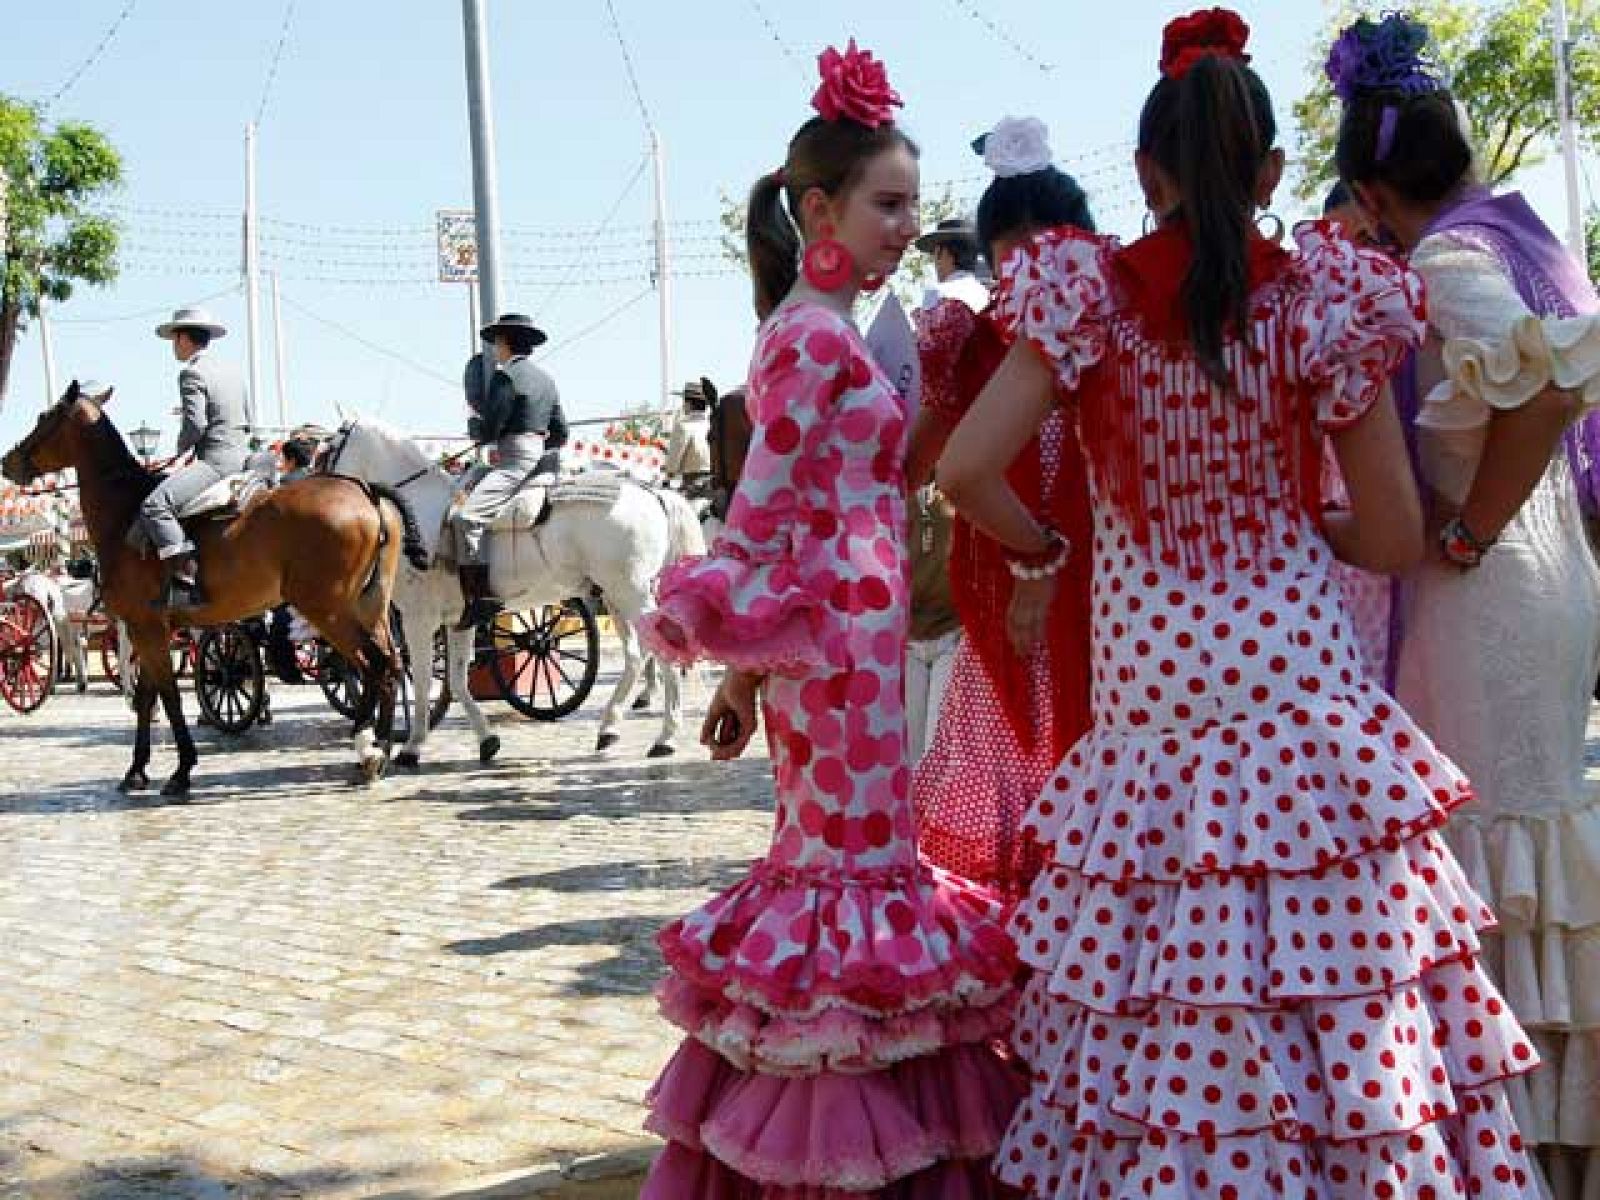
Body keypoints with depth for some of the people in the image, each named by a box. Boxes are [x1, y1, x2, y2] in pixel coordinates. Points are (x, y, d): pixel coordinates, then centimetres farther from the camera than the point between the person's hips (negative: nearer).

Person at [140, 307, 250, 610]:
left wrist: (181, 449, -1)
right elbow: (247, 422, 24)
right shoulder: (233, 370, 19)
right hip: (240, 457, 10)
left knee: (154, 506, -21)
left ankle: (185, 577, -33)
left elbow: (195, 424, -19)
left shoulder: (192, 373, -9)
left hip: (214, 460, -10)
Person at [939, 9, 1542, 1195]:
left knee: (1164, 1032, 10)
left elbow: (966, 471, -10)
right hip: (1303, 691, 0)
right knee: (1346, 1018, 9)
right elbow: (1396, 539, 0)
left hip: (1151, 698, 1)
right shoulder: (1325, 300, -2)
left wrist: (1044, 553, 9)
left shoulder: (1091, 298, -2)